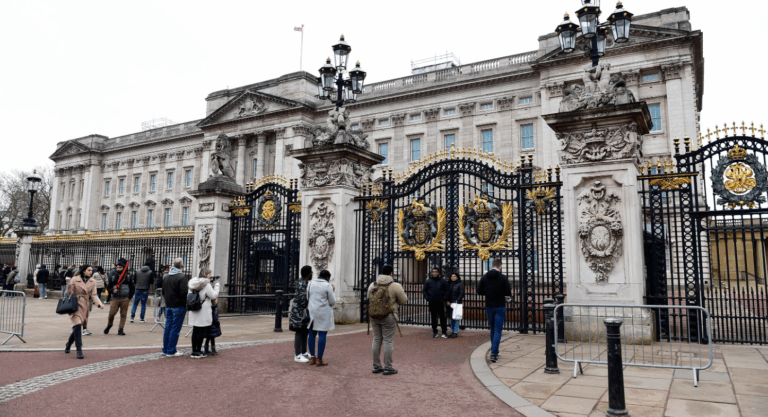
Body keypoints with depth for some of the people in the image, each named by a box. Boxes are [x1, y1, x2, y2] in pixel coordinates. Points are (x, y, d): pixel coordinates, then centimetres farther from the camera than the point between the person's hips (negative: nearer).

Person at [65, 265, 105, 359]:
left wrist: (99, 303, -13)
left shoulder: (92, 282, 7)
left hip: (85, 307, 5)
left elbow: (93, 295, 4)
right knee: (78, 326, -18)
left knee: (77, 327, 15)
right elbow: (69, 293, -3)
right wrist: (70, 286, -24)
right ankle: (79, 350, -15)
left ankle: (68, 345, 41)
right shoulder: (74, 280, -6)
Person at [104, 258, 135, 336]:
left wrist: (129, 297, 3)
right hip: (115, 298, 0)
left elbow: (132, 288, 11)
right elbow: (108, 287, 9)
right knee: (111, 313, -4)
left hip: (125, 299, 0)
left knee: (123, 315, 1)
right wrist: (112, 291, -12)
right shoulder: (113, 276, 5)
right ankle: (109, 326, 22)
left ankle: (120, 329, 8)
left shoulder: (127, 277, 4)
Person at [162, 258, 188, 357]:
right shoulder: (182, 277, -16)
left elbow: (163, 292, 17)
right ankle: (171, 351, 1)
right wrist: (185, 304, -6)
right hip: (178, 306, -8)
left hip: (168, 306, 8)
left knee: (168, 328, 14)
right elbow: (184, 293, -19)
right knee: (175, 329, -2)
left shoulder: (165, 277, 10)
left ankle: (165, 349, 20)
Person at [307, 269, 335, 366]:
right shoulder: (328, 286, -9)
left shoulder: (311, 283, 6)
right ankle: (319, 359, 0)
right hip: (324, 313, -5)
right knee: (322, 335, -1)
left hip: (312, 312, 5)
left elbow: (307, 298, 9)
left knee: (312, 334, 12)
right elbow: (332, 302, -6)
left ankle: (312, 357, 18)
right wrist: (332, 291, 7)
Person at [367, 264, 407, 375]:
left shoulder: (372, 285, 6)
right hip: (389, 317, -5)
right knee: (388, 341, 2)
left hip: (374, 316, 5)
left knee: (376, 340, 13)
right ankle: (388, 367, 7)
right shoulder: (395, 286, -9)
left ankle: (376, 366, 21)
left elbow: (369, 299, 14)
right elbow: (404, 300, -2)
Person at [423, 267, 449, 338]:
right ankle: (434, 332, 15)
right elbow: (424, 290, 7)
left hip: (440, 302, -1)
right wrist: (427, 298, -6)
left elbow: (446, 291, 6)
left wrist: (444, 298, -7)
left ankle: (444, 332, 5)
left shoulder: (443, 281, 5)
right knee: (433, 317, 7)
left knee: (442, 317, -1)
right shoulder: (428, 281, 5)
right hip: (432, 302, 1)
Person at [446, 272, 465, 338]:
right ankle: (452, 331, 17)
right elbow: (447, 293, 13)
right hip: (449, 303, 5)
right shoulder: (449, 284, 12)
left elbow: (461, 294, -7)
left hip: (457, 303, -5)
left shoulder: (460, 284, -2)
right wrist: (447, 301, -1)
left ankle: (455, 332, -1)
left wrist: (456, 302, -13)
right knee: (451, 318, 9)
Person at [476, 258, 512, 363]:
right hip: (500, 307, -4)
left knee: (492, 329, 18)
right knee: (498, 330, -2)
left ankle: (495, 351, 26)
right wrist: (501, 292, 9)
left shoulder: (484, 277, -1)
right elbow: (509, 293, -11)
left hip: (489, 307, 4)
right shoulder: (503, 278, -11)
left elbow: (479, 291, 1)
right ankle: (493, 352, -12)